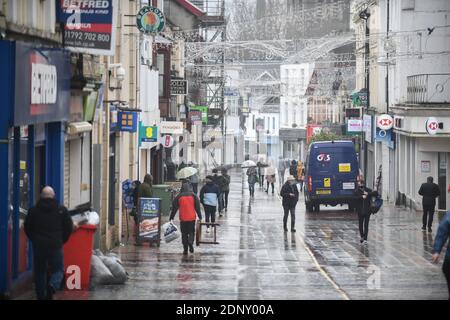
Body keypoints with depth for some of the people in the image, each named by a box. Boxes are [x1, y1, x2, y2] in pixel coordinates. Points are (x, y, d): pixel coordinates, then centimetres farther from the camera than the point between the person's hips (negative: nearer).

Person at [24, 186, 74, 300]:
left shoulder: (34, 210, 2)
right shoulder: (62, 210, -1)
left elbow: (27, 228, 7)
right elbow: (69, 228, 1)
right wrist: (61, 241, 16)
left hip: (38, 246, 2)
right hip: (55, 246, -2)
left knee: (39, 271, 11)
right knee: (58, 270, 7)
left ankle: (41, 295, 10)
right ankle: (52, 286, -21)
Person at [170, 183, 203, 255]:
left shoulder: (179, 197, 2)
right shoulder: (193, 196, 2)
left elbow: (174, 208, 5)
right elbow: (197, 207, 3)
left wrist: (172, 217, 12)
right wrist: (200, 217, 9)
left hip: (183, 218, 0)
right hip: (192, 218, 0)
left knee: (184, 233, 8)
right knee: (191, 231, 12)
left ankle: (185, 249, 4)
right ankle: (190, 242, -17)